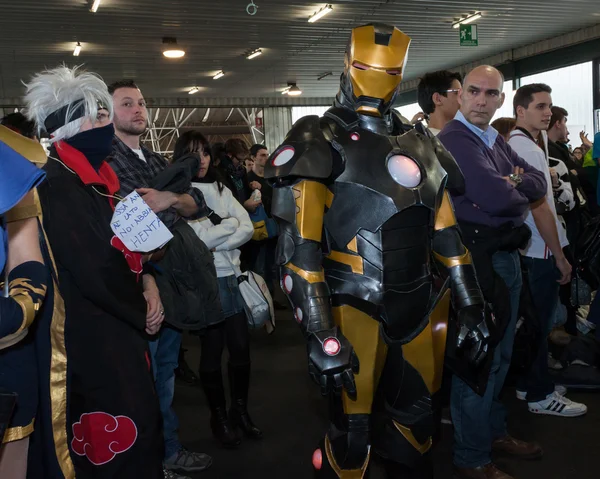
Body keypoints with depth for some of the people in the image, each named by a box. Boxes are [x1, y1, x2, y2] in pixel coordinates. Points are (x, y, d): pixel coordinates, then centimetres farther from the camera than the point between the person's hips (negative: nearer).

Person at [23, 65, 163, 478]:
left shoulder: (94, 177, 11)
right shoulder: (57, 184, -18)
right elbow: (92, 269, -23)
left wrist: (145, 281, -3)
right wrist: (141, 313, -9)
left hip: (116, 325, 9)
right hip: (88, 334, -9)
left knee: (139, 422, 17)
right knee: (116, 445, 0)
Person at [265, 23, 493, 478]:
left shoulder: (421, 145, 12)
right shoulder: (321, 144, -7)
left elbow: (446, 233, 16)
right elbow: (299, 248, -15)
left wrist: (471, 306, 12)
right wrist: (321, 335, -21)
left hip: (418, 308, 6)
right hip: (356, 308, -6)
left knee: (416, 422, 17)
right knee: (353, 433, 1)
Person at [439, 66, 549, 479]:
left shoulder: (496, 139, 15)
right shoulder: (454, 140, -15)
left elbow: (539, 181, 9)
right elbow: (497, 198, -25)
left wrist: (516, 185, -12)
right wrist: (522, 193, -4)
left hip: (507, 255, 9)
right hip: (478, 258, -9)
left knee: (500, 355, 20)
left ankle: (493, 430, 36)